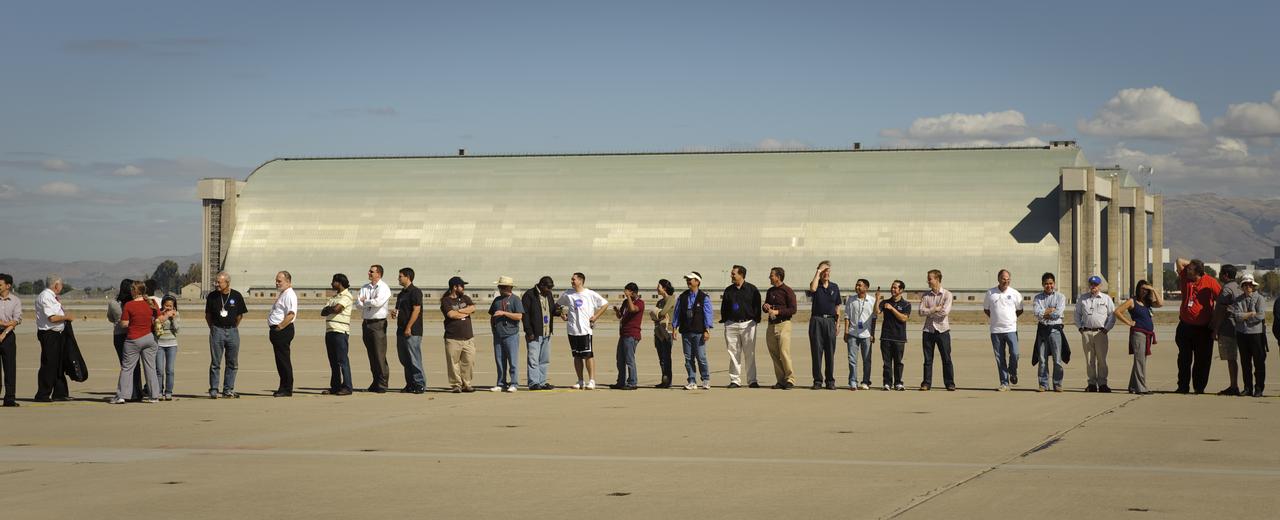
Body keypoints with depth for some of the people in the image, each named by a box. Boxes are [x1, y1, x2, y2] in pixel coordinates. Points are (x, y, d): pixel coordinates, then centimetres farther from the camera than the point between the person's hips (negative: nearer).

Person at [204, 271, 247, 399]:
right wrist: (213, 329, 8)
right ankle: (213, 390, 3)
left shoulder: (236, 296, 1)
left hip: (232, 331, 1)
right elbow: (208, 315, 12)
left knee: (232, 363, 5)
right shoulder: (212, 296, 1)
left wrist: (232, 327, 9)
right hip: (217, 330, -1)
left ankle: (228, 390, 12)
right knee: (215, 363, -1)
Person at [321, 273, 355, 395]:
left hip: (340, 331, -9)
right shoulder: (335, 296, 21)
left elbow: (336, 308, -21)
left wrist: (328, 308, -1)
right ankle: (335, 387, 13)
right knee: (333, 361, 9)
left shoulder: (346, 296, -6)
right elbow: (323, 312, 13)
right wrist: (331, 309, -7)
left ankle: (346, 387, -7)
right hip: (330, 331, 9)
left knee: (343, 360, -8)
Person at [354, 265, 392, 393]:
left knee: (380, 354, -8)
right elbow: (358, 304, 4)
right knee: (371, 354, 9)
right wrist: (370, 303, -14)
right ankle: (376, 381, 16)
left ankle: (382, 383, -6)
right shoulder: (365, 287, 14)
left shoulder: (383, 288, -5)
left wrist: (365, 302, -5)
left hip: (378, 323, -7)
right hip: (366, 323, 7)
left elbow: (378, 302, -20)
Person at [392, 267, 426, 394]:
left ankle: (420, 385, -4)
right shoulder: (401, 293, 19)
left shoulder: (415, 292, -9)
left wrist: (408, 328, -20)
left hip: (412, 332, -9)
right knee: (404, 359, 10)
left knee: (414, 359, -8)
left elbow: (416, 310, -16)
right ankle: (410, 384, 15)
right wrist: (394, 313, 4)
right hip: (401, 331, 9)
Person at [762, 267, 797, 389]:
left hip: (783, 324, -7)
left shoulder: (787, 291, -5)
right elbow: (766, 308, 27)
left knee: (784, 353, -13)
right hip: (771, 325, 7)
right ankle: (781, 380, 9)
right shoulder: (770, 291, 18)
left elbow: (793, 310, -11)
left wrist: (777, 312, -17)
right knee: (774, 355, 5)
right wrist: (765, 307, 3)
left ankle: (790, 379, -8)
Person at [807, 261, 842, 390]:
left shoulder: (834, 287, 11)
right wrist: (818, 272, -15)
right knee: (816, 351, -3)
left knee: (830, 352, 3)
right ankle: (818, 380, 1)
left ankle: (830, 381, 8)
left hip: (830, 321, 2)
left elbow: (837, 306, 15)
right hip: (816, 320, -2)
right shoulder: (816, 285, 3)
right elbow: (813, 289, -24)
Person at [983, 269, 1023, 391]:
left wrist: (1011, 318, 8)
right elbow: (986, 309, 15)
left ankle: (1013, 373, 17)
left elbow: (1019, 310, 15)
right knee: (1000, 358, 2)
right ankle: (1004, 383, 7)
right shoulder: (990, 293, 5)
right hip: (995, 330, 1)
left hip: (1011, 329, -1)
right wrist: (996, 318, 8)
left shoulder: (1015, 294, 3)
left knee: (1014, 353, -12)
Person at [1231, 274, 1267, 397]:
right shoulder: (1238, 300, 8)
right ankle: (1248, 388, 15)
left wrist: (1244, 316, -7)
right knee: (1245, 362, 8)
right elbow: (1237, 316, -5)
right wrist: (1252, 314, -10)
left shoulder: (1259, 298, -1)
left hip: (1256, 333, -3)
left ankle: (1259, 388, 4)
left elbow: (1261, 315, -12)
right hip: (1242, 333, 3)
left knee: (1259, 362, -1)